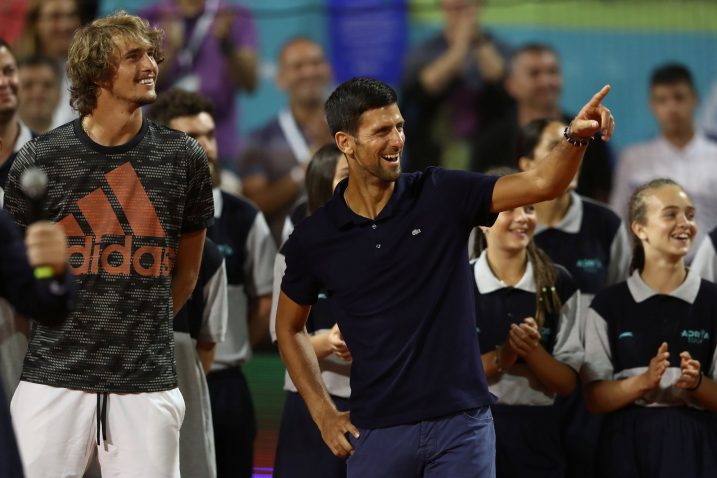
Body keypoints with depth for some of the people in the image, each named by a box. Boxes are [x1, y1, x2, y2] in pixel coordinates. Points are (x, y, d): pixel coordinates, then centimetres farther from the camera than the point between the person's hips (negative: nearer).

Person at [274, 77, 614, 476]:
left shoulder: (442, 196, -1)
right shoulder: (314, 239, 0)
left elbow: (541, 184, -11)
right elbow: (290, 327, 15)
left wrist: (576, 138, -31)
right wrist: (324, 413, 7)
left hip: (461, 422, -1)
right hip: (378, 431, 1)